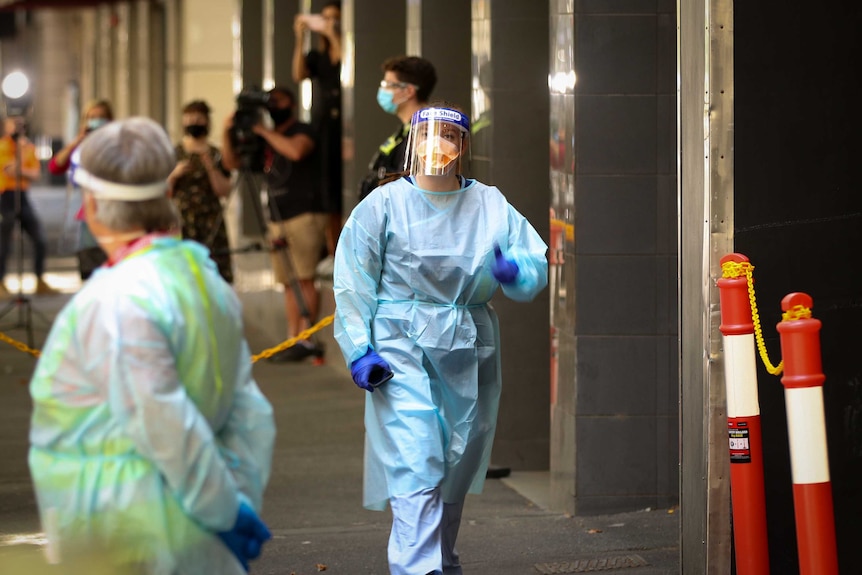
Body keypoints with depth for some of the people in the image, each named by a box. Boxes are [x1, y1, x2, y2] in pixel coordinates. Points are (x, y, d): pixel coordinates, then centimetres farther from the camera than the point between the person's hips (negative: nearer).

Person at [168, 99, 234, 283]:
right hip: (181, 222, 0)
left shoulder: (216, 155, 7)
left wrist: (211, 167, -12)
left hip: (211, 224, 0)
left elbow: (224, 191, -2)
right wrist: (175, 174, -10)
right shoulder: (174, 153, 8)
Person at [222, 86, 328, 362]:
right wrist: (228, 133, 3)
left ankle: (306, 339, -16)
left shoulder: (302, 131, 0)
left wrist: (264, 131, -13)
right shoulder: (265, 140, 20)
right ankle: (293, 340, 4)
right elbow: (232, 162, 19)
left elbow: (296, 150, -23)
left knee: (304, 278, -13)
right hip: (278, 219, 7)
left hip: (305, 215, -7)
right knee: (289, 282, 4)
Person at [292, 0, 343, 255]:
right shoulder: (316, 55, 13)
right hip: (323, 127, 3)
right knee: (328, 189, 3)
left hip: (346, 127, -3)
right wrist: (299, 39, -10)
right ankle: (333, 254, 8)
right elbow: (299, 75, -5)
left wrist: (333, 36, -17)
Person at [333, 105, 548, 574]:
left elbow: (536, 266, 5)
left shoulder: (491, 207, 7)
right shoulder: (384, 205, -1)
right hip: (403, 348, -4)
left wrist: (513, 272, -19)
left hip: (469, 351, 4)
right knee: (415, 463, -15)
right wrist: (358, 351, -9)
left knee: (457, 463, 13)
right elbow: (353, 284, -1)